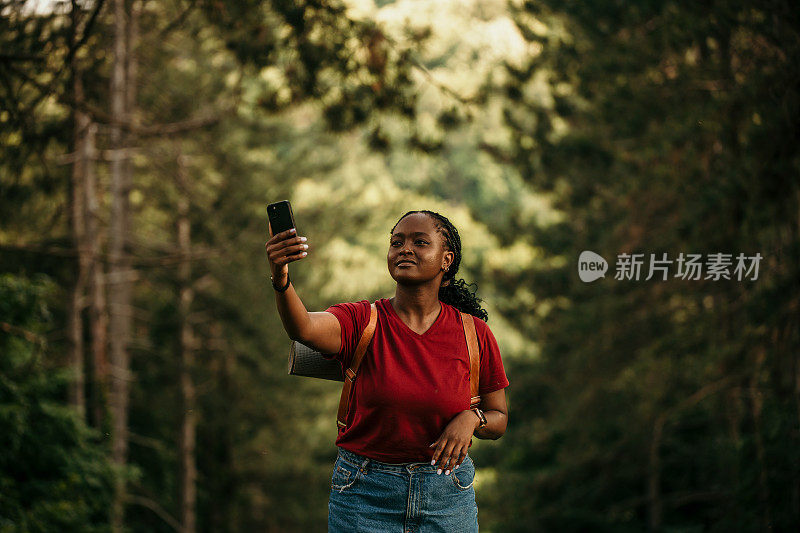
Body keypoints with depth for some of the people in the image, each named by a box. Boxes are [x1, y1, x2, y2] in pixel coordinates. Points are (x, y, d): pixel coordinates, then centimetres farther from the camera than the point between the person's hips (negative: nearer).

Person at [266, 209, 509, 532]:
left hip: (446, 496, 1)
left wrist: (471, 418, -16)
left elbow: (499, 421, 7)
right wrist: (281, 280, -47)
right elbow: (304, 329, -28)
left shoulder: (474, 333, -2)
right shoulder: (362, 321, -6)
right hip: (364, 495, -1)